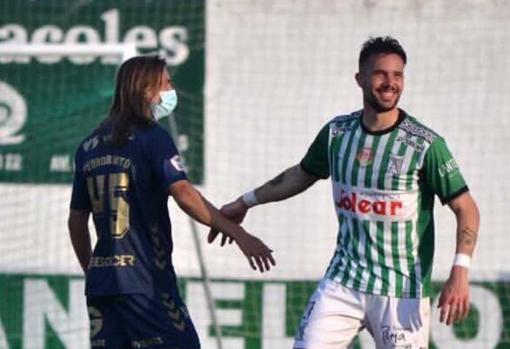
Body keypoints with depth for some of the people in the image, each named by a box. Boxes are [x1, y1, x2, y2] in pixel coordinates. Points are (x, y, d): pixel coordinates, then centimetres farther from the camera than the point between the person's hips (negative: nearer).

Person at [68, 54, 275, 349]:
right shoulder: (152, 137, -6)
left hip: (101, 281, 7)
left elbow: (77, 220, 17)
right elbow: (184, 194, -20)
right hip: (146, 281, -7)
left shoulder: (90, 146, 14)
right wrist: (240, 235, -21)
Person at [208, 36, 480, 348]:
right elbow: (302, 175, 23)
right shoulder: (337, 133, 4)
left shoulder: (426, 145, -9)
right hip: (343, 282, 3)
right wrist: (245, 203, 29)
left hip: (403, 291, -3)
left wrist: (460, 272, -23)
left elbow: (465, 207, -10)